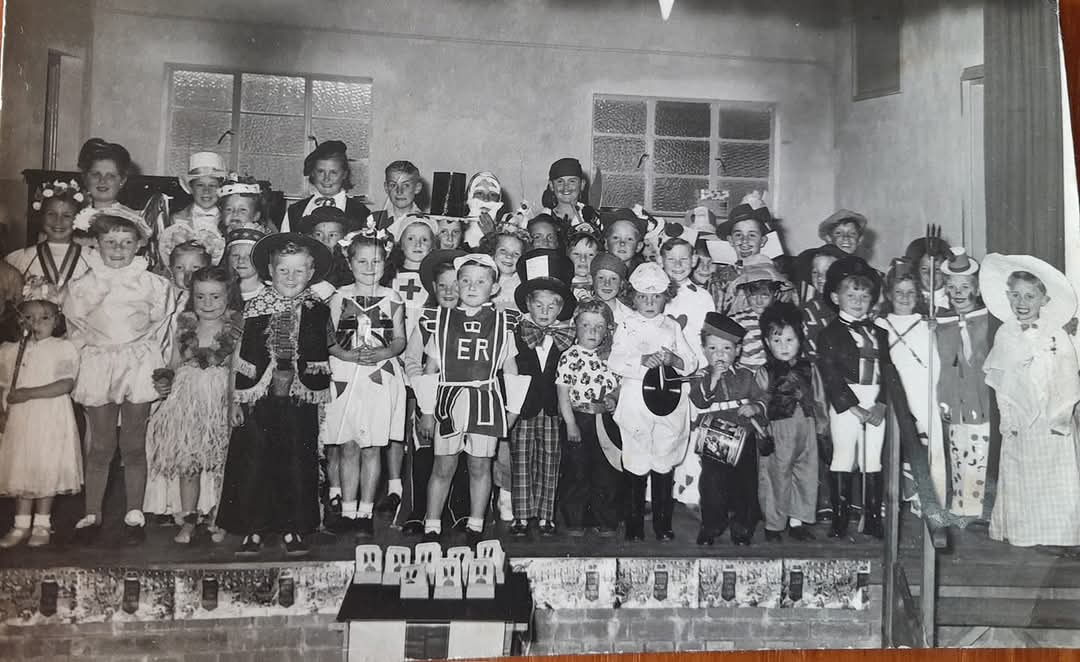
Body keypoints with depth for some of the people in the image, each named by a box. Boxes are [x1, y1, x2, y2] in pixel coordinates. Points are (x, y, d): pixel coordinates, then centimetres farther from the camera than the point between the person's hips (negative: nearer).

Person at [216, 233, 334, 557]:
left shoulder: (317, 311, 2)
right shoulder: (255, 308, 1)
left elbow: (322, 361, 7)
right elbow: (242, 357, 4)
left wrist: (322, 399, 6)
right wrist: (236, 400, 3)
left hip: (300, 400, 0)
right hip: (260, 399, 0)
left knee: (297, 464, 5)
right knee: (253, 464, 3)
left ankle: (293, 530, 18)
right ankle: (252, 530, 15)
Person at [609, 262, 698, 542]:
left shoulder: (672, 327, 11)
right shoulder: (627, 326, 4)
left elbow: (691, 363, 5)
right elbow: (615, 361, -10)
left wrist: (672, 359, -16)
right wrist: (643, 360, -25)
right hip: (635, 401, -2)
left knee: (665, 463, 7)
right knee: (636, 465, 3)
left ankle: (663, 523, 19)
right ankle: (634, 524, 16)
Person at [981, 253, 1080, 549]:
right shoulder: (1004, 335, 2)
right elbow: (998, 380, 5)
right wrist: (1007, 414, -1)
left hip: (1053, 424, -2)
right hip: (1017, 424, 2)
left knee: (1056, 479, 3)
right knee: (1017, 479, 6)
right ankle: (1020, 533, 18)